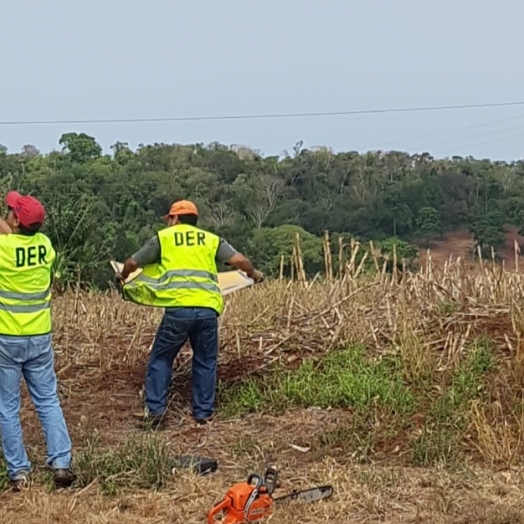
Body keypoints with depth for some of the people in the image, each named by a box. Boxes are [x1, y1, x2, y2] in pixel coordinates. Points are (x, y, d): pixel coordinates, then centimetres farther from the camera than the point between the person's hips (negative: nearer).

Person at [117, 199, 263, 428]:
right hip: (208, 308, 2)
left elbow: (132, 263, 20)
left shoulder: (163, 237, 15)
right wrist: (253, 274, 30)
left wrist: (123, 276, 42)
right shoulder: (212, 239, 20)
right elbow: (239, 260, 9)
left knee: (161, 359, 13)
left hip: (178, 307, -2)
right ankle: (203, 414, 15)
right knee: (205, 362, 15)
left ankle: (155, 410, 8)